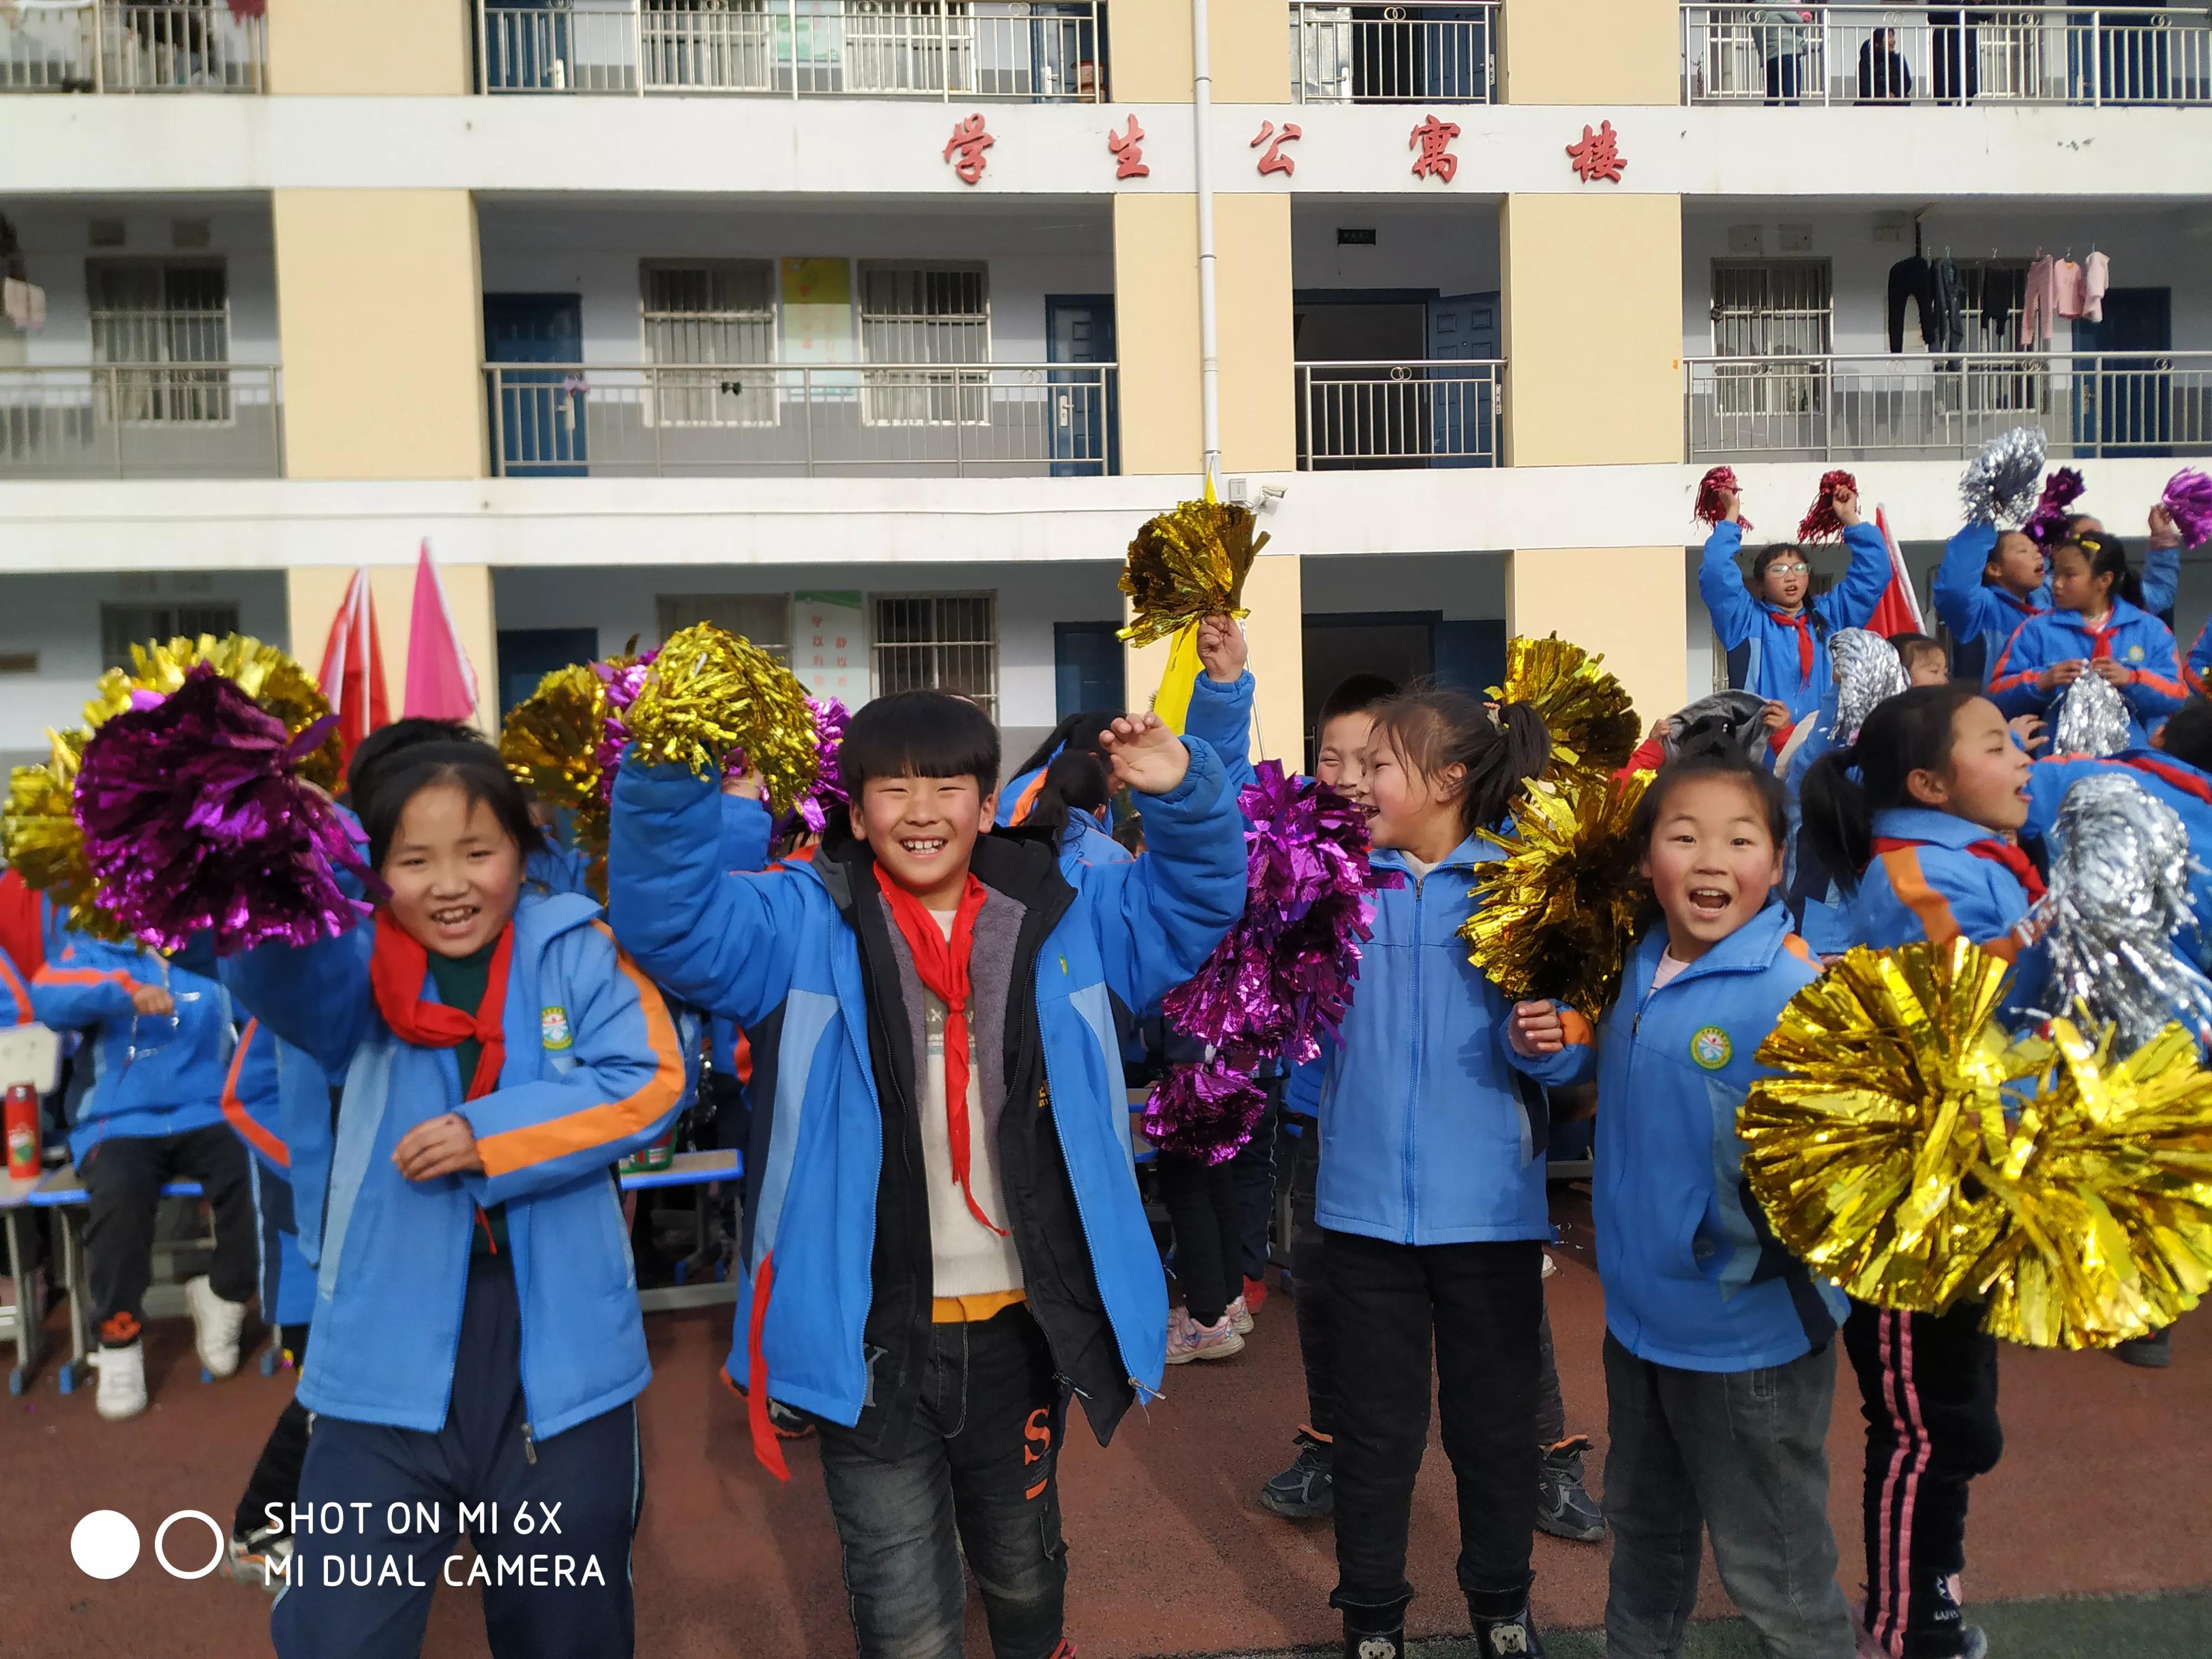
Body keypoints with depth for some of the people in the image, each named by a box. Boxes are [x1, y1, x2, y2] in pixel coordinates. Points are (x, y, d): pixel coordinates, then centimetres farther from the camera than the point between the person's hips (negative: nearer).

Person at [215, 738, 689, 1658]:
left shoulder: (577, 949, -2)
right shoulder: (363, 966, 0)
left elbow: (650, 1079, -12)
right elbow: (277, 971, -22)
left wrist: (489, 1134, -18)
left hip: (560, 1342, 0)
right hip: (389, 1347, 0)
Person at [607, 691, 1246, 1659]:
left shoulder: (1060, 915, 2)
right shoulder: (801, 925, -6)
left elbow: (1194, 900, 4)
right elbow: (668, 919, -18)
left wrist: (1185, 796, -15)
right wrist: (671, 773, -33)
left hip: (1021, 1323, 3)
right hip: (868, 1335, -3)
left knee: (1025, 1576, 28)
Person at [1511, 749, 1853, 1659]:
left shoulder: (1791, 987, -22)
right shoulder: (1638, 966, -1)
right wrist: (1556, 1036, -4)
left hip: (1749, 1333, -7)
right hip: (1639, 1307, 7)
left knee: (1772, 1568, 12)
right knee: (1644, 1527, 27)